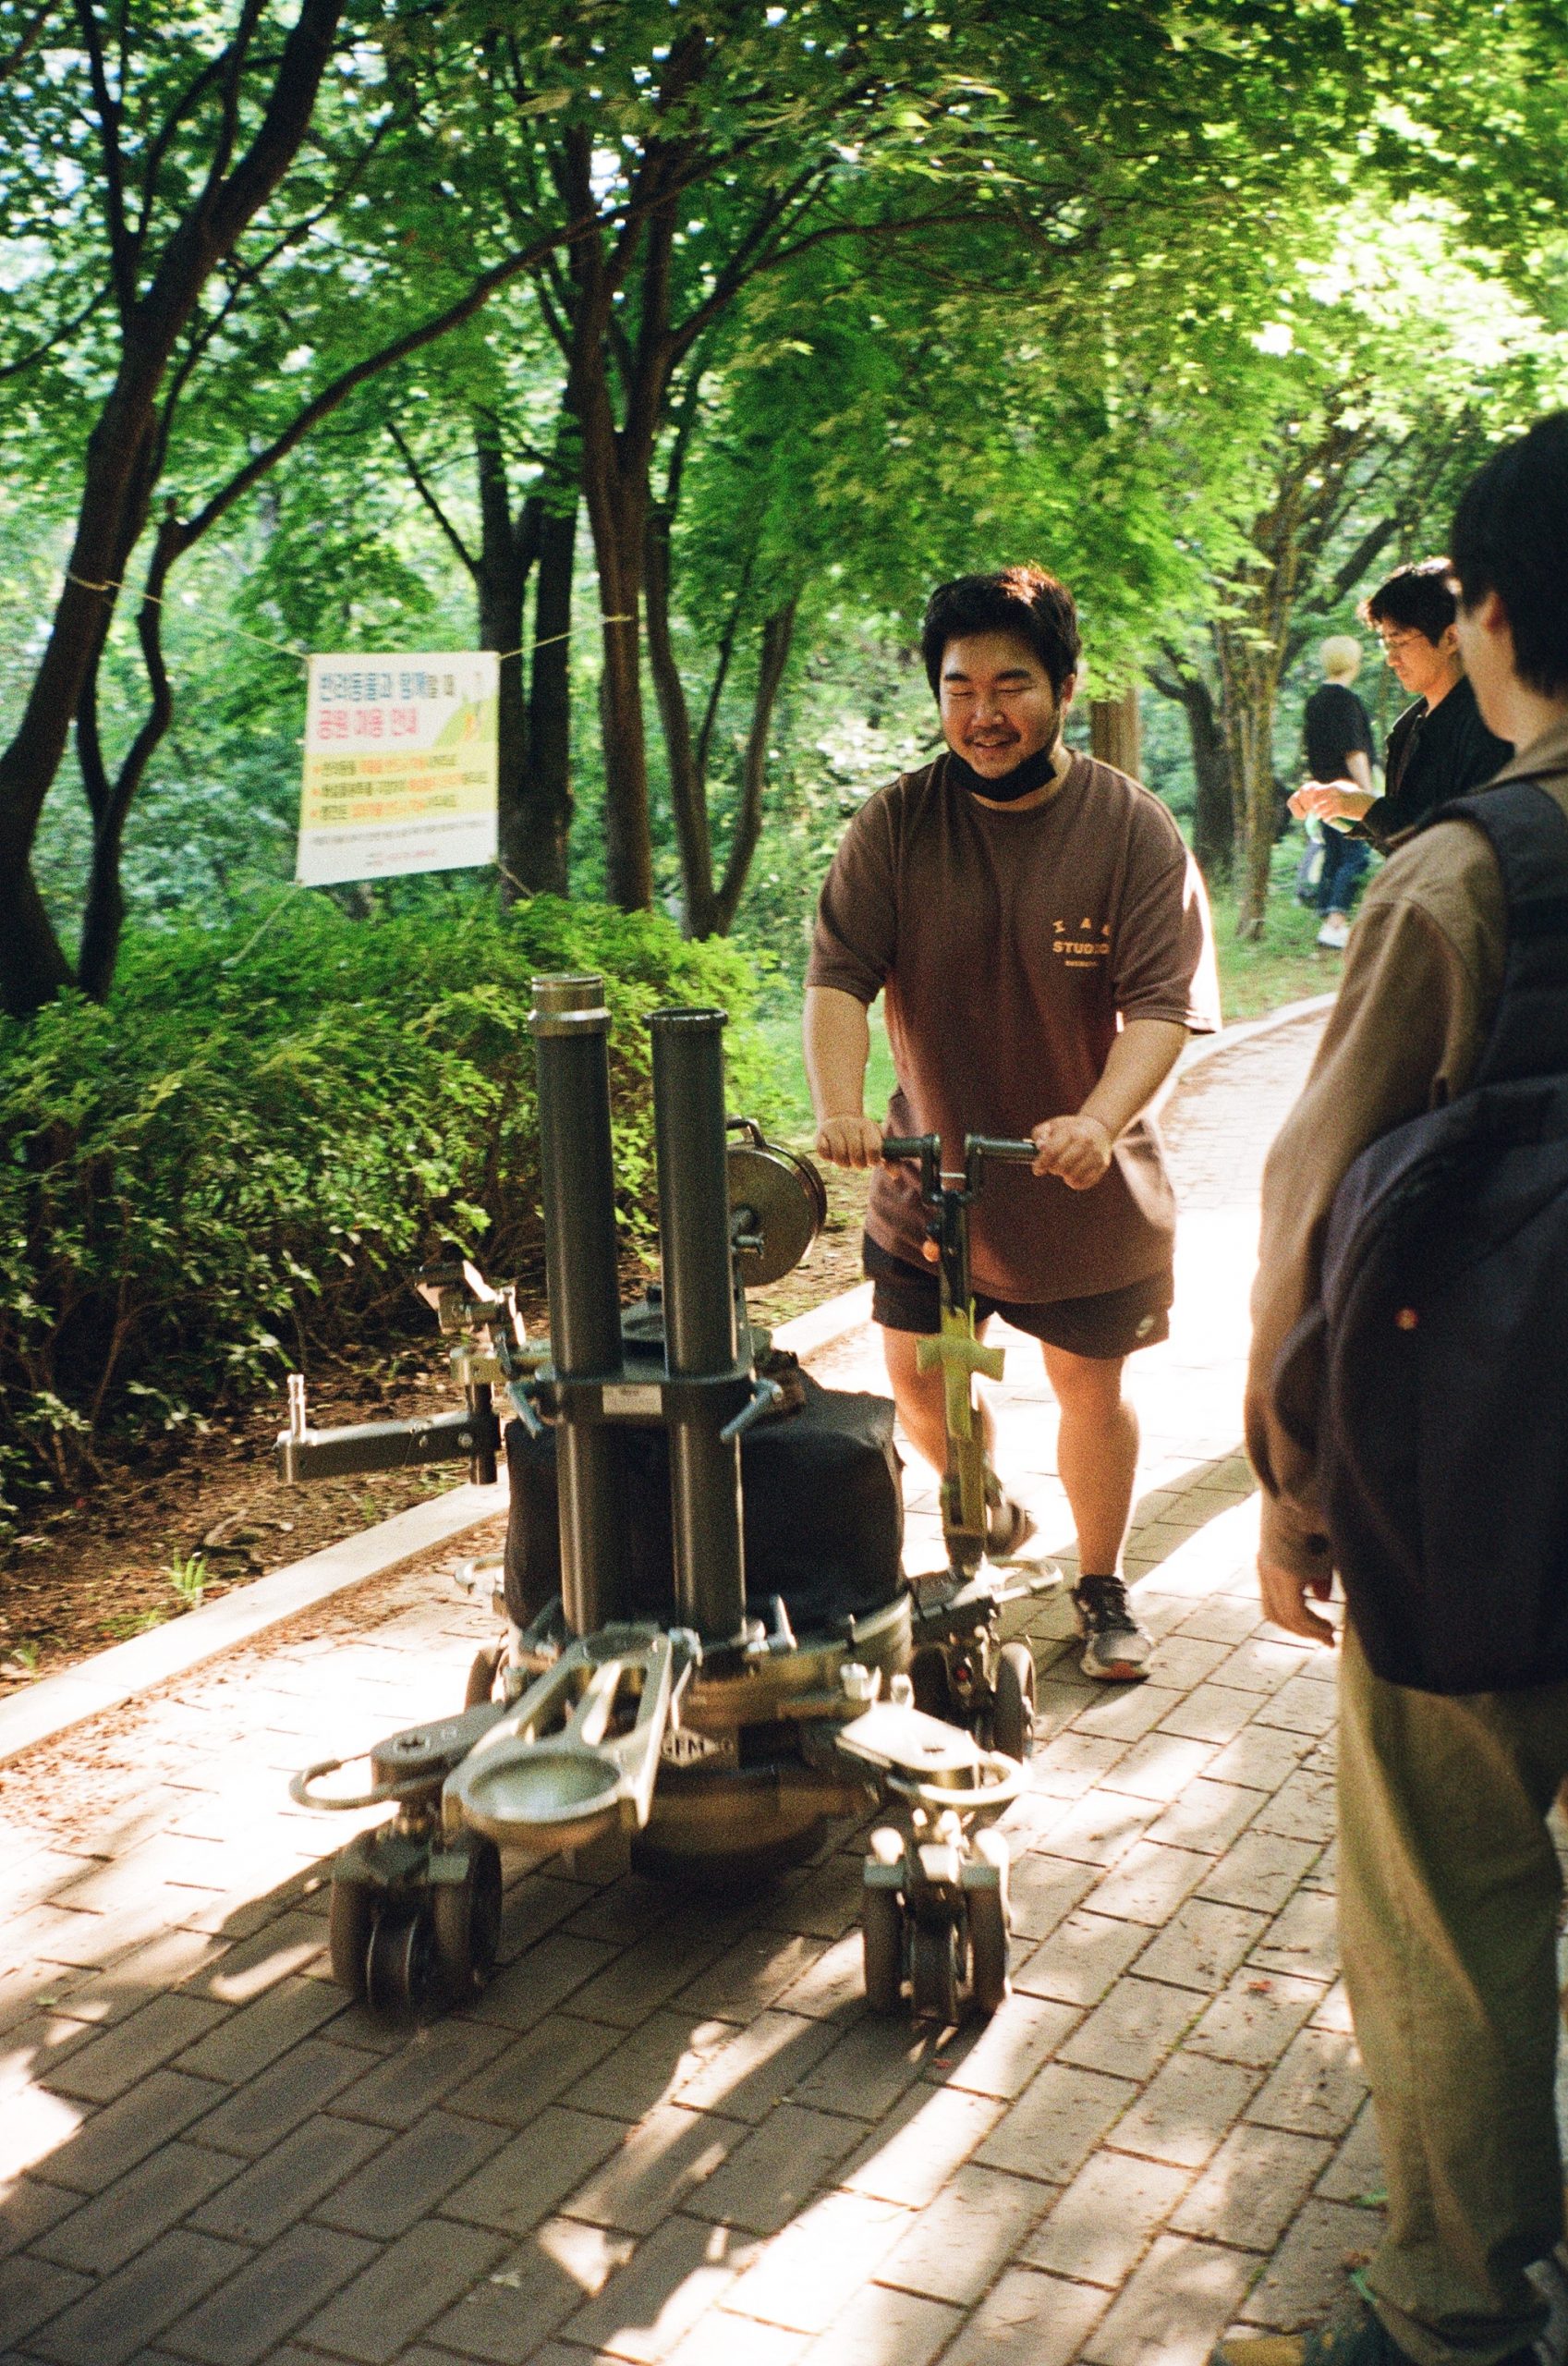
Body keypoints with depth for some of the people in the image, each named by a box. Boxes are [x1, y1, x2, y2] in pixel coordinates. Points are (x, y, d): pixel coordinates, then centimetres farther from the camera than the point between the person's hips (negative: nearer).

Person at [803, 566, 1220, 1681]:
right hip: (927, 1167, 2)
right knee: (917, 1380, 13)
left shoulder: (1133, 829, -12)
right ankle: (986, 1506, 46)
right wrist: (841, 1107, -31)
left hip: (1084, 1184, -2)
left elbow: (1164, 1001, -18)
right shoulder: (896, 824, -7)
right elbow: (839, 974, -13)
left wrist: (1099, 1121, -35)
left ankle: (1103, 1588, 33)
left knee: (1091, 1388, 11)